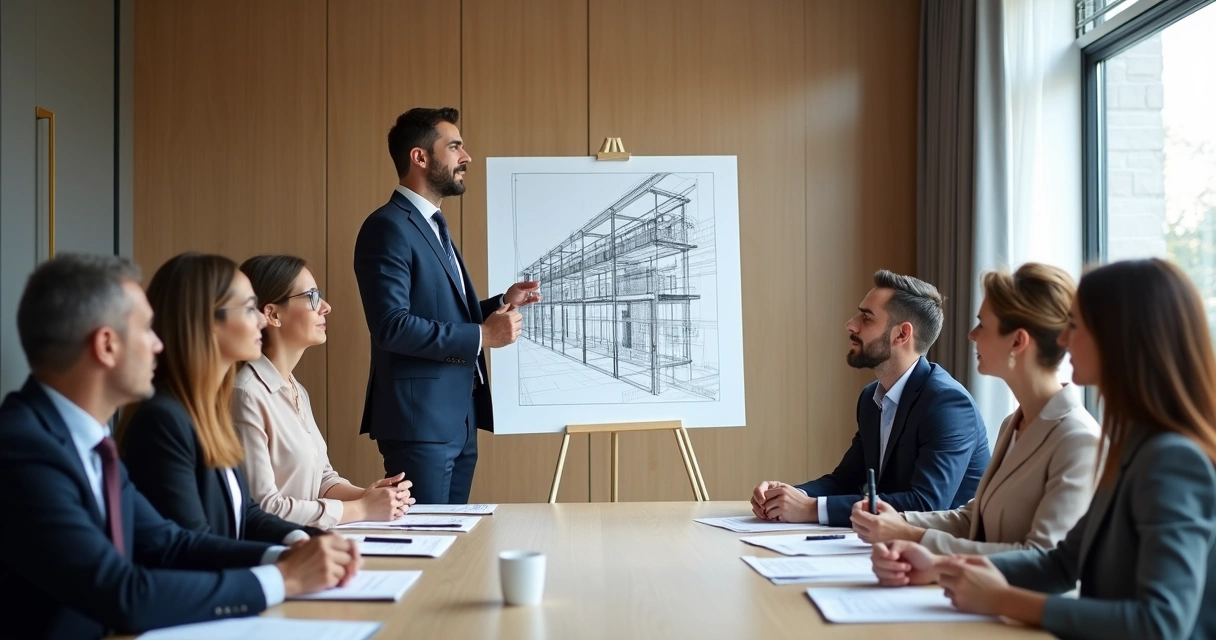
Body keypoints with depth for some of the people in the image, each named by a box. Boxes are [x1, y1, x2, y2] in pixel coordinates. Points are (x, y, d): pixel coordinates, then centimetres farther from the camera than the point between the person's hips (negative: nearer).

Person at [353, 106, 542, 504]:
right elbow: (392, 326, -22)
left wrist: (502, 303, 8)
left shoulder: (434, 227, 18)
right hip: (420, 420, -10)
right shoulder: (388, 227, -13)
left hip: (459, 419, 10)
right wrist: (481, 335, -18)